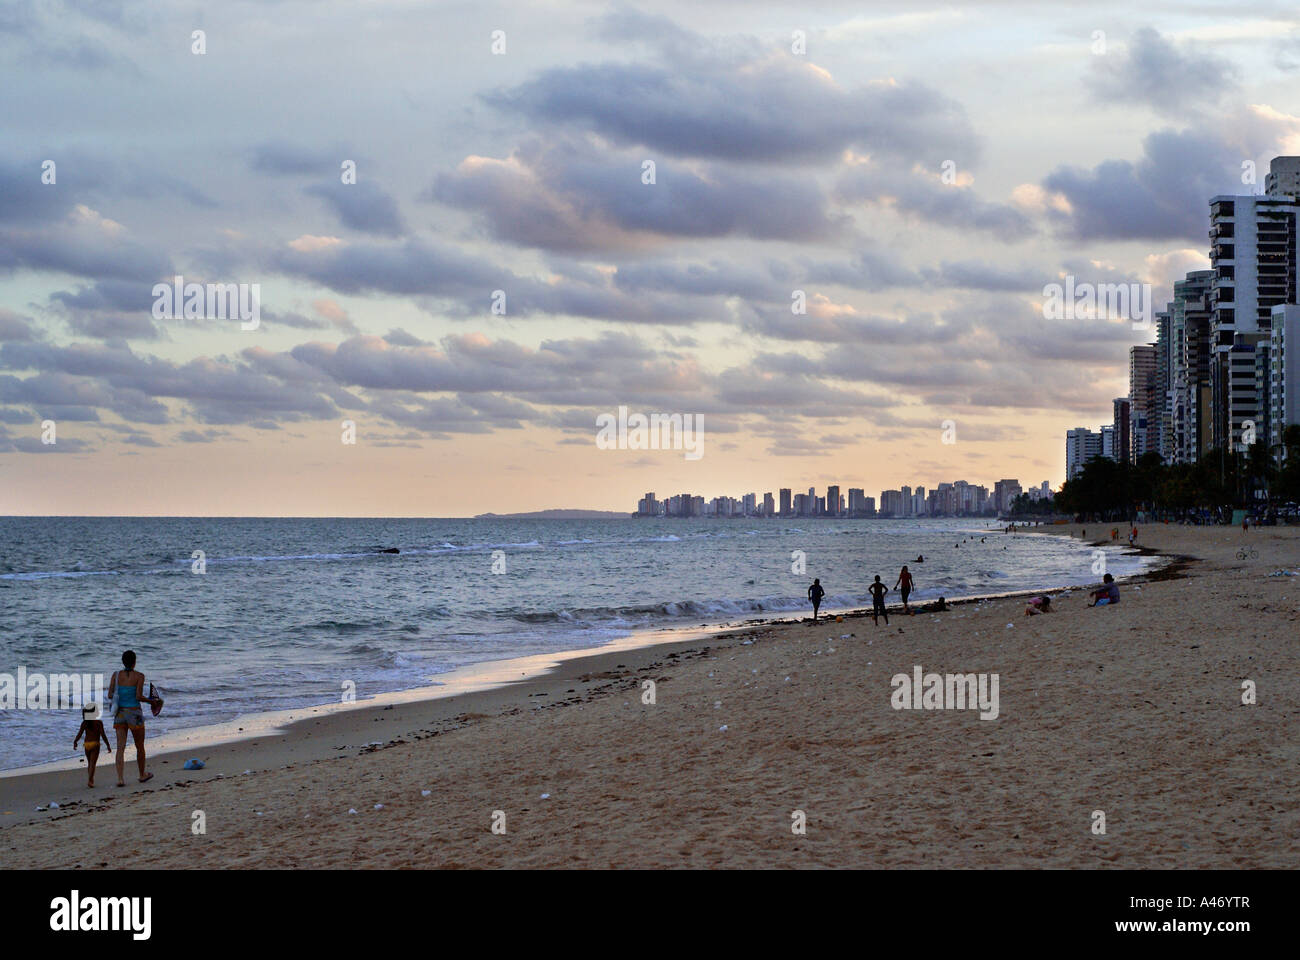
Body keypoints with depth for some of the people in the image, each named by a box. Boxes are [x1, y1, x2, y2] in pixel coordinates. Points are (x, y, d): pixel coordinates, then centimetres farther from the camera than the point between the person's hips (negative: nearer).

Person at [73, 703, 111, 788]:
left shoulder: (84, 723, 0)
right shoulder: (99, 722, -7)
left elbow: (80, 733, -4)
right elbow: (103, 734, -10)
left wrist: (75, 742, 12)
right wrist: (108, 745, -2)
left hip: (87, 744, 4)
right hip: (95, 744, -4)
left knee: (89, 763, 18)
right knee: (93, 763, -7)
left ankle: (91, 779, 24)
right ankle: (90, 780, -19)